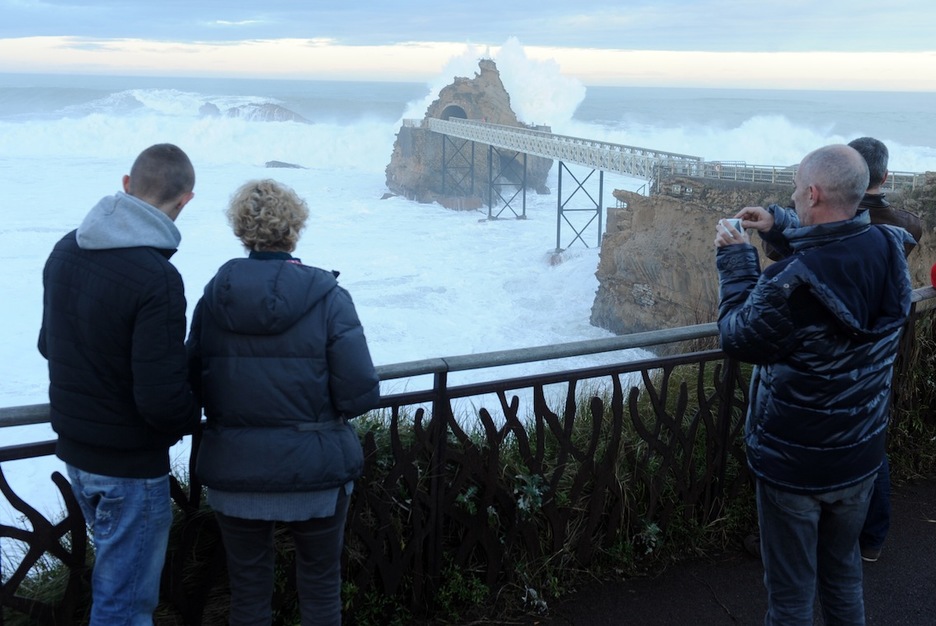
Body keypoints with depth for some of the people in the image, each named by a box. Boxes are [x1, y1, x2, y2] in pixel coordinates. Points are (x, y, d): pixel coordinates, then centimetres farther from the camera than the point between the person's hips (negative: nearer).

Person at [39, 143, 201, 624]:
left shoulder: (66, 251, -1)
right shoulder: (156, 278, -27)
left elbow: (49, 344, 13)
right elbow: (163, 400, -27)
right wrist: (194, 416, -7)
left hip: (72, 447, 8)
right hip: (130, 463, -8)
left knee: (115, 562, 27)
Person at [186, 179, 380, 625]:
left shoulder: (213, 296, -5)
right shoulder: (326, 297, -13)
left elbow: (193, 387, -1)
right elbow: (360, 394, -16)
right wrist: (319, 407, 5)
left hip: (234, 472, 3)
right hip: (314, 471, -2)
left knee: (248, 587, 19)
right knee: (320, 584, 17)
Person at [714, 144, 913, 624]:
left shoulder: (790, 283, -31)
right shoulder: (892, 250, -11)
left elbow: (738, 340, -12)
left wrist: (735, 262, -4)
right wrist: (780, 225, 10)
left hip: (794, 467, -6)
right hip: (861, 458, 6)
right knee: (843, 573, 26)